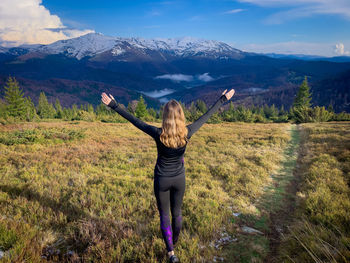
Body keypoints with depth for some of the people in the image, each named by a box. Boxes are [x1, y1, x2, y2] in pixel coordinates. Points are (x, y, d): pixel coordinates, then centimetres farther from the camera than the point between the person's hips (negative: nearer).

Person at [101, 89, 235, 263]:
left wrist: (114, 106, -9)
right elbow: (206, 116, -9)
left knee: (164, 215, 16)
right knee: (177, 212, 24)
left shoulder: (159, 134, -24)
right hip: (179, 179, 2)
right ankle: (174, 241, 46)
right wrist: (223, 100, 4)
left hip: (162, 180, -2)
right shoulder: (187, 133, -19)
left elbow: (135, 121, -18)